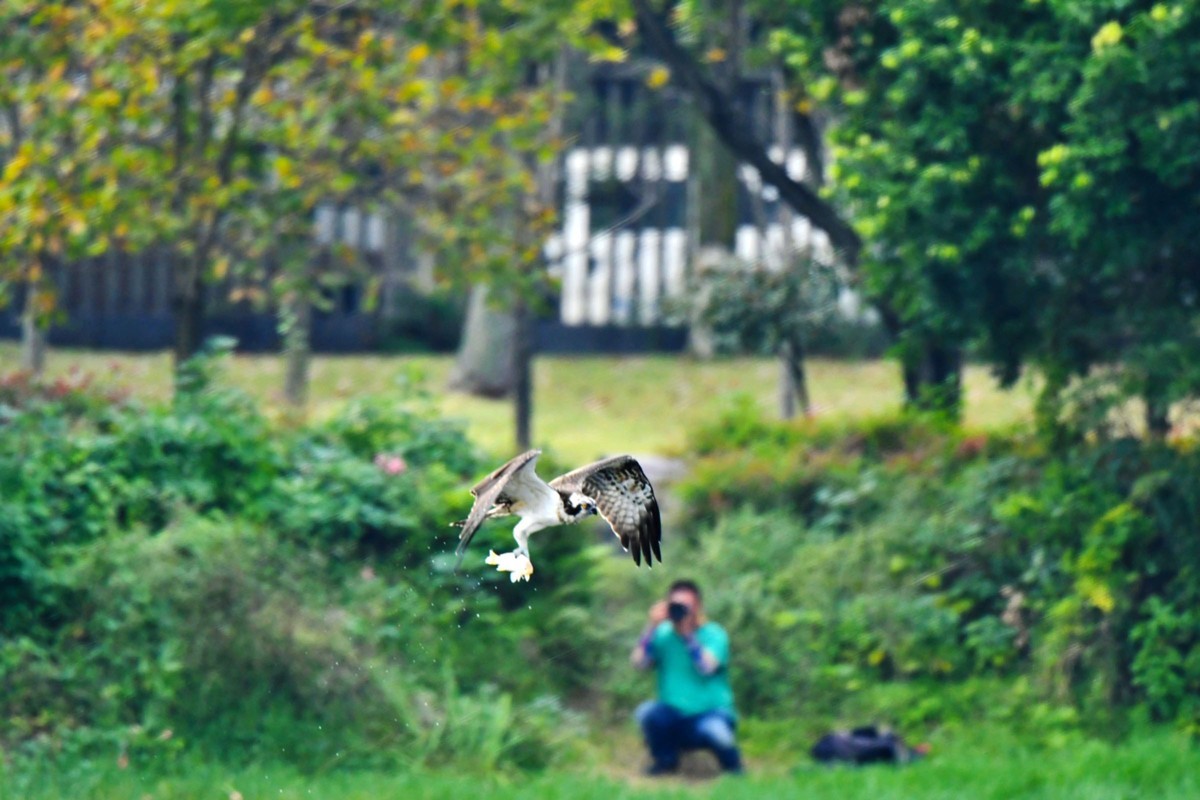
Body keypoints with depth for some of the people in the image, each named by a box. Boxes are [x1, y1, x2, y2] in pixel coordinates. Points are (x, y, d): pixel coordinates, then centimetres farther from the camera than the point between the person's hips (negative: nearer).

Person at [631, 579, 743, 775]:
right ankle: (665, 760, 2)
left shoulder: (714, 634, -4)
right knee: (646, 712, -28)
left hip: (711, 712, -3)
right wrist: (653, 626, -15)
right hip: (673, 718, 3)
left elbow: (707, 667, -22)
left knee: (716, 730, -37)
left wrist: (687, 634, -23)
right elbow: (639, 662, -9)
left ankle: (732, 766, 1)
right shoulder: (663, 634, 5)